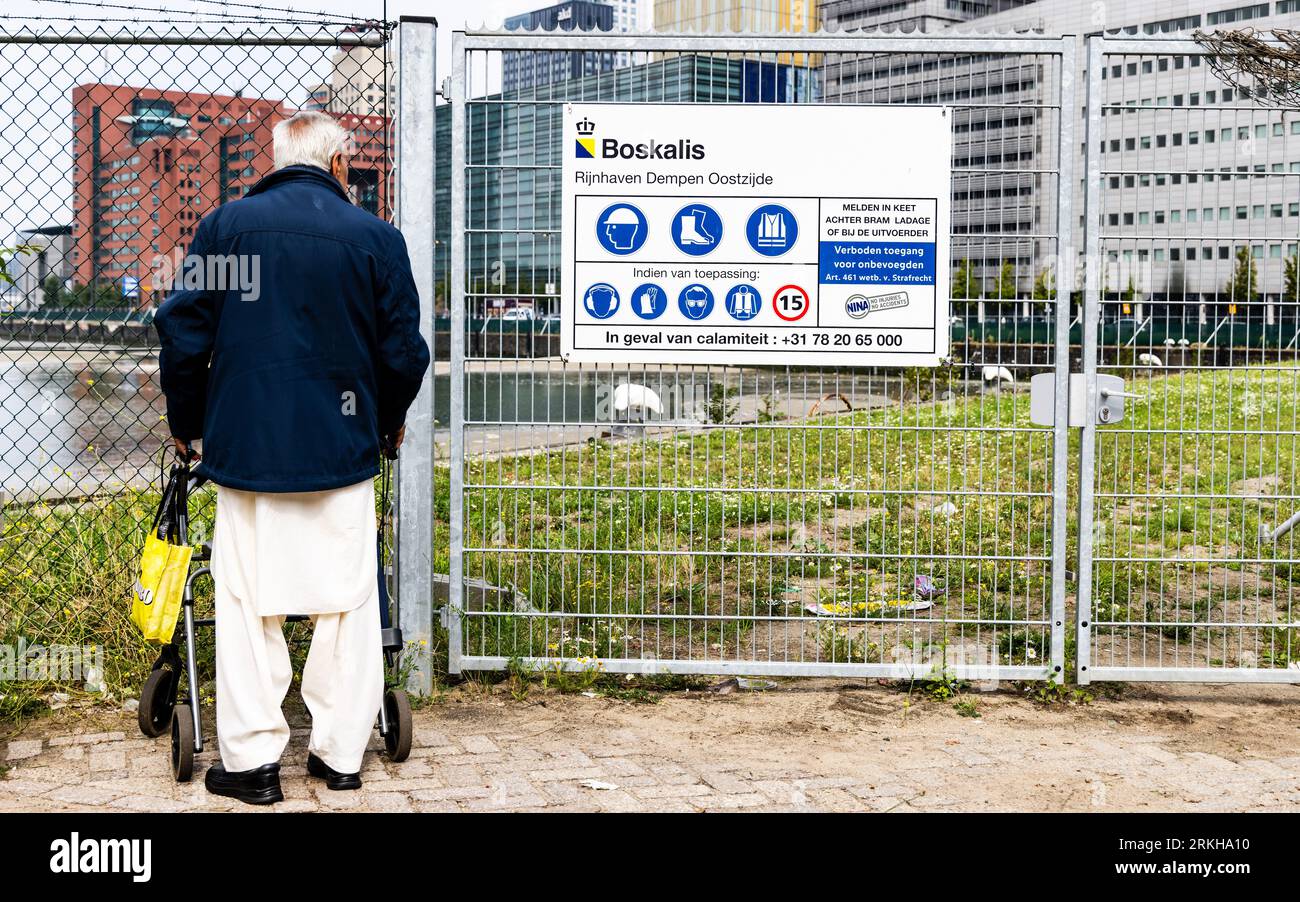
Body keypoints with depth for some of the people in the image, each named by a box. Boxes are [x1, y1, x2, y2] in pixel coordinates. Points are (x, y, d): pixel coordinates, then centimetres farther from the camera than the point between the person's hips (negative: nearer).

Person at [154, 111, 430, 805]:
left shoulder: (224, 225, 1)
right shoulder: (375, 237, 0)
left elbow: (183, 335, 1)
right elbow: (404, 352, 2)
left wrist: (188, 424, 16)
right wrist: (388, 422, 21)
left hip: (245, 450, 0)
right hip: (342, 450, 0)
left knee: (248, 606, 7)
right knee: (346, 604, 10)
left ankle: (251, 760, 11)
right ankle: (340, 752, 17)